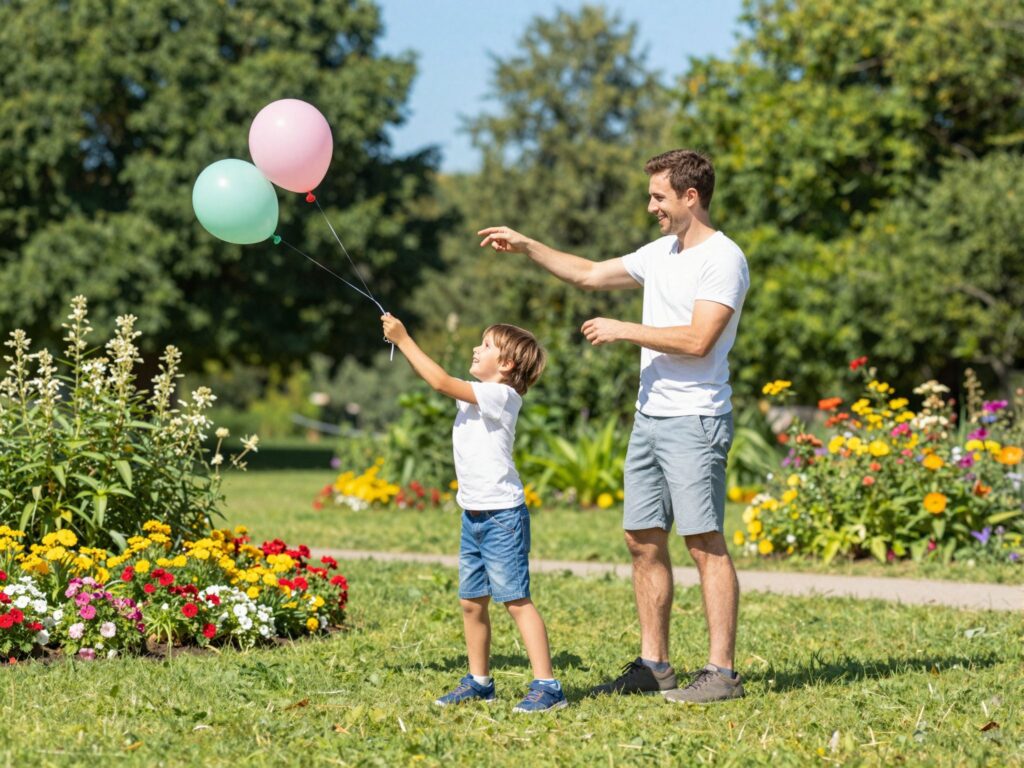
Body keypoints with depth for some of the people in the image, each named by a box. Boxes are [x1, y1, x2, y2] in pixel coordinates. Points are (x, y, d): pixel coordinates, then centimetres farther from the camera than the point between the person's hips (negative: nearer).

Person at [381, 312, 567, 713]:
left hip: (503, 515, -9)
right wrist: (402, 340, 4)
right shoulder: (477, 393, 13)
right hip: (474, 515, 9)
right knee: (472, 601, 12)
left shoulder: (501, 395, -14)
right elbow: (437, 379, 15)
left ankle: (546, 686, -11)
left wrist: (404, 341, -13)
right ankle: (479, 681, 22)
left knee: (516, 600, -11)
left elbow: (442, 382, -18)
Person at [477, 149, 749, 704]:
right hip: (649, 417, 9)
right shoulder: (661, 253, 16)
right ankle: (653, 665, 14)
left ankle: (722, 672, -8)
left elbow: (698, 340, -20)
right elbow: (589, 275, 28)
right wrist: (527, 247, 22)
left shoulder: (723, 260, -10)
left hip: (695, 421, -9)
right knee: (643, 539, 8)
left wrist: (622, 331, -13)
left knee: (704, 543, -9)